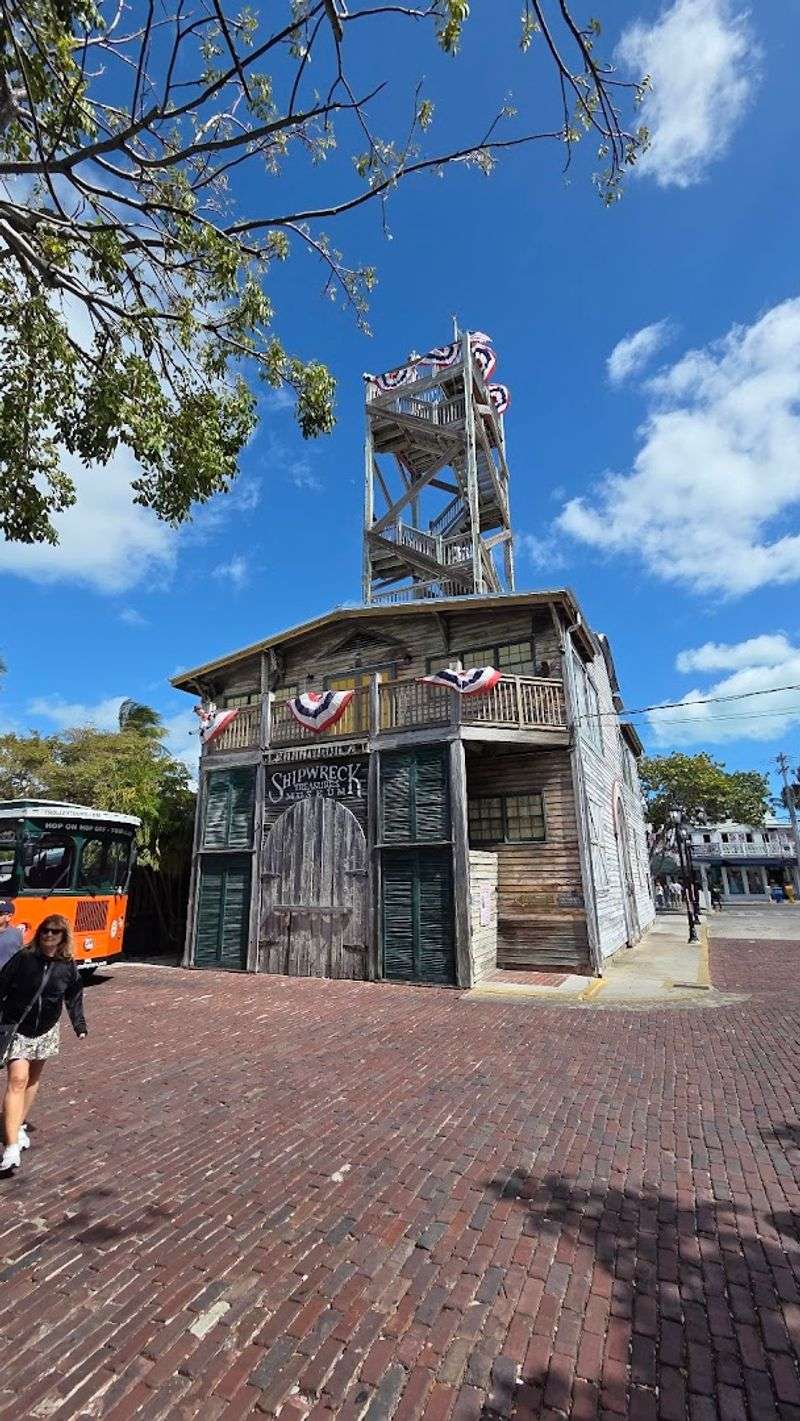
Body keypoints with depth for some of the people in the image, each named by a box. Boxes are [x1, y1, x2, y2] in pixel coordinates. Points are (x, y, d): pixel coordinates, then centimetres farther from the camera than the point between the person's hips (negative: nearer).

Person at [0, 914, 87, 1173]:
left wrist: (79, 1026, -1)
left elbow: (74, 998, 2)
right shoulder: (23, 958, -15)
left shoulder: (68, 966, -7)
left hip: (45, 1031, 3)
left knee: (33, 1079, 16)